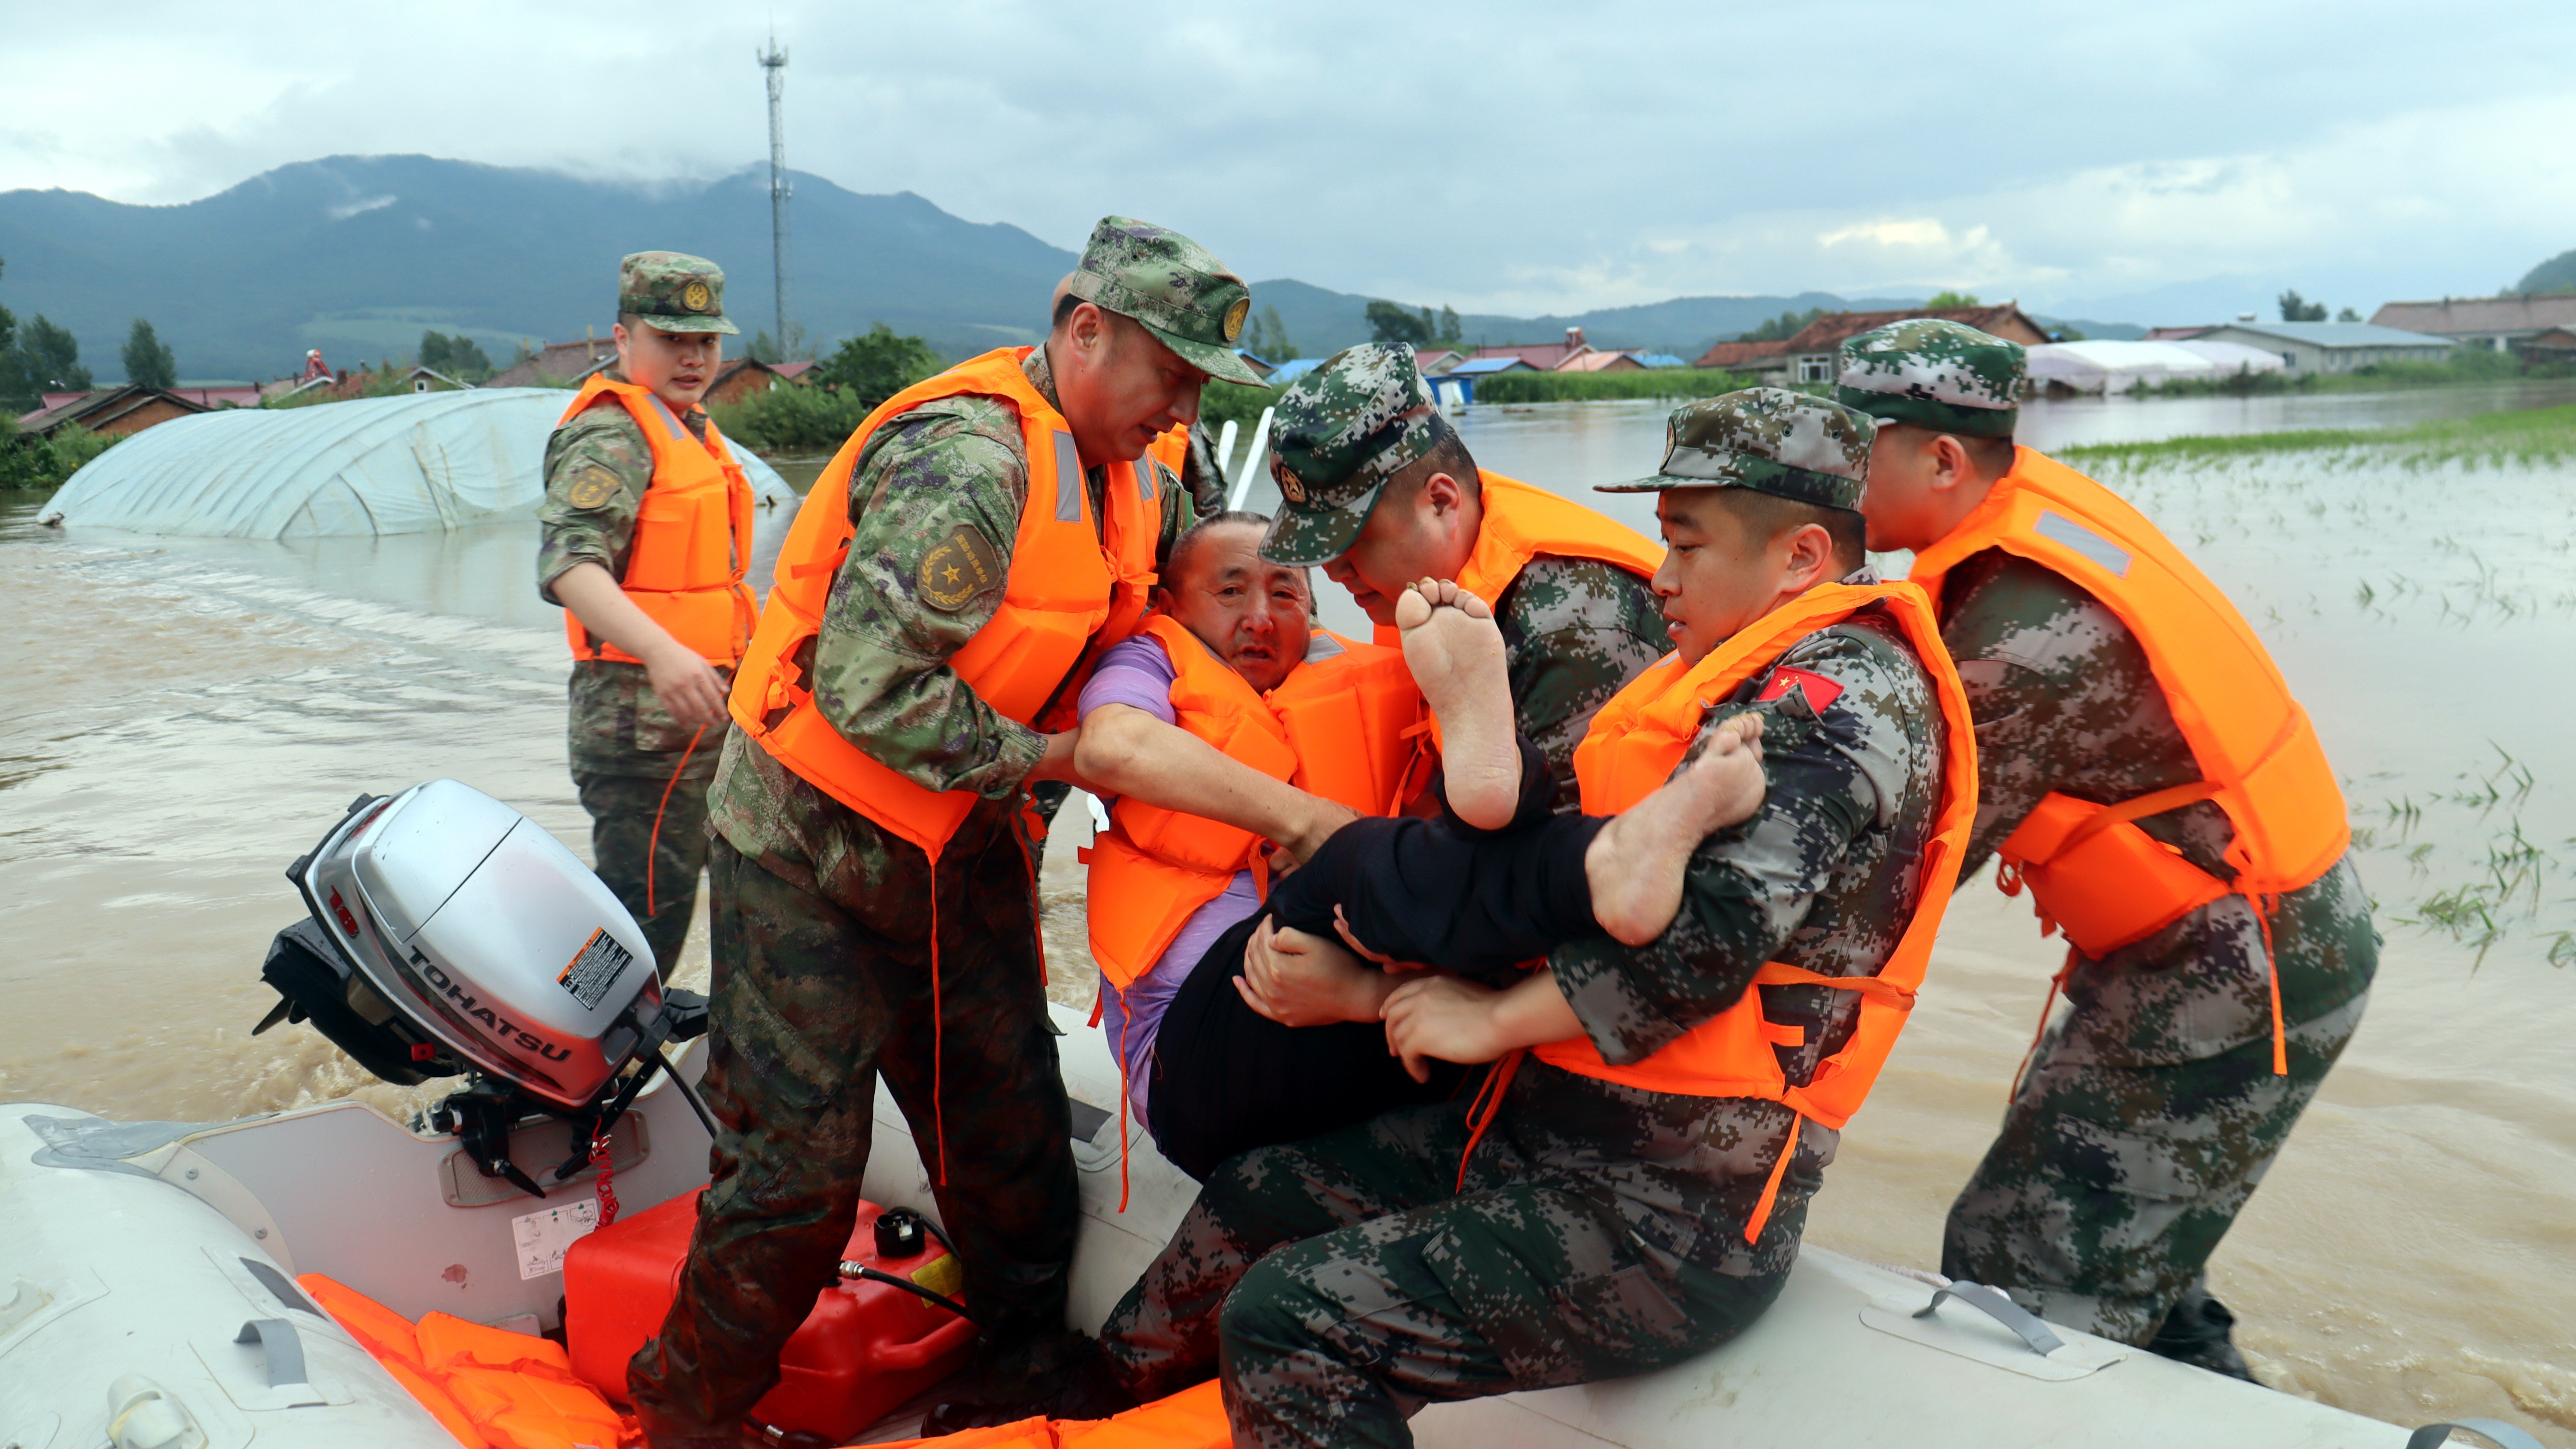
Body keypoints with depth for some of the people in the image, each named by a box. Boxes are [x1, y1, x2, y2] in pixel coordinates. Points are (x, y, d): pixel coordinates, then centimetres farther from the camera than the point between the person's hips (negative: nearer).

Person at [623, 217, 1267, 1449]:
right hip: (812, 848, -8)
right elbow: (864, 688, -31)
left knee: (1015, 1138, 13)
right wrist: (1043, 757, -21)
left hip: (961, 846, 8)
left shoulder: (1138, 473, 1)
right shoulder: (966, 461, -27)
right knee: (800, 1161, -1)